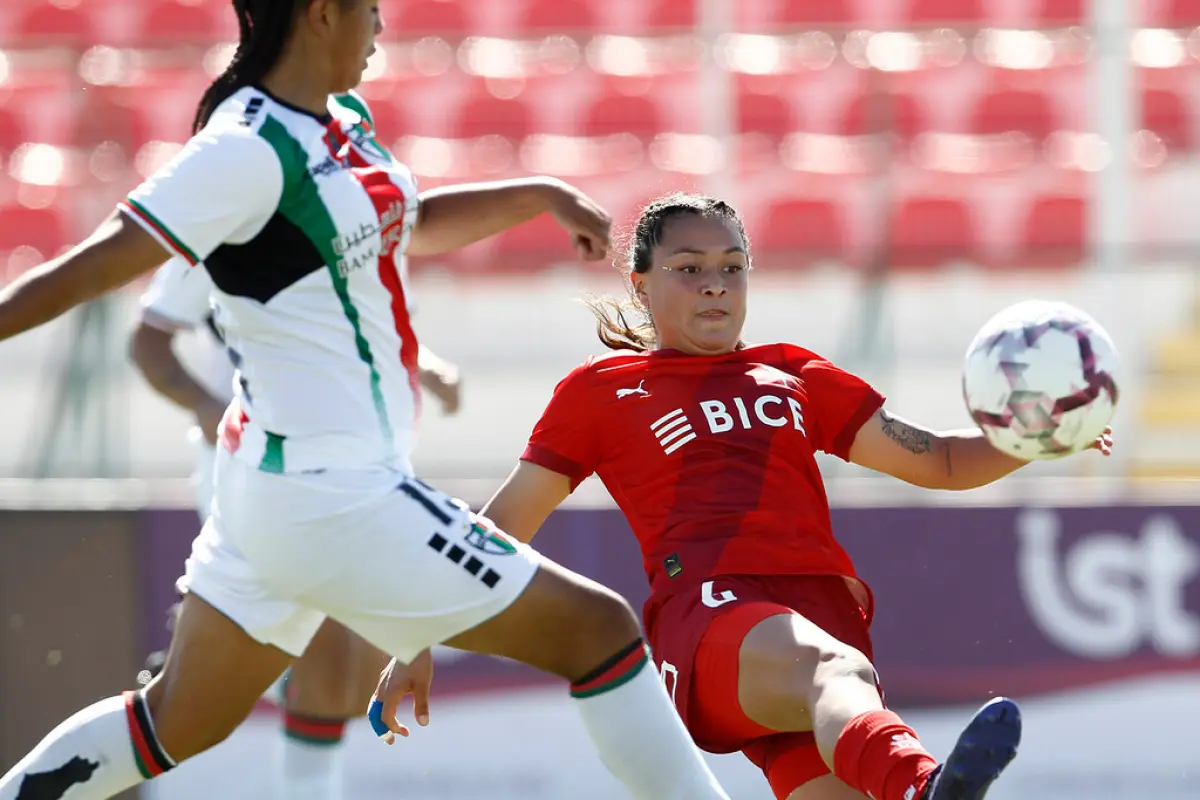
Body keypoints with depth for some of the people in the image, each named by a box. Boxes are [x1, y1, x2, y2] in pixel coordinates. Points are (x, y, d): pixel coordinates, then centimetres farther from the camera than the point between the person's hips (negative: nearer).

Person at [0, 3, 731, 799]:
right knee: (600, 628, -5)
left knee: (176, 723, 19)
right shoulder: (249, 150, -18)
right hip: (332, 495, -10)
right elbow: (92, 269, -18)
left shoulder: (340, 121, 8)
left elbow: (410, 224, 27)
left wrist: (541, 195, 18)